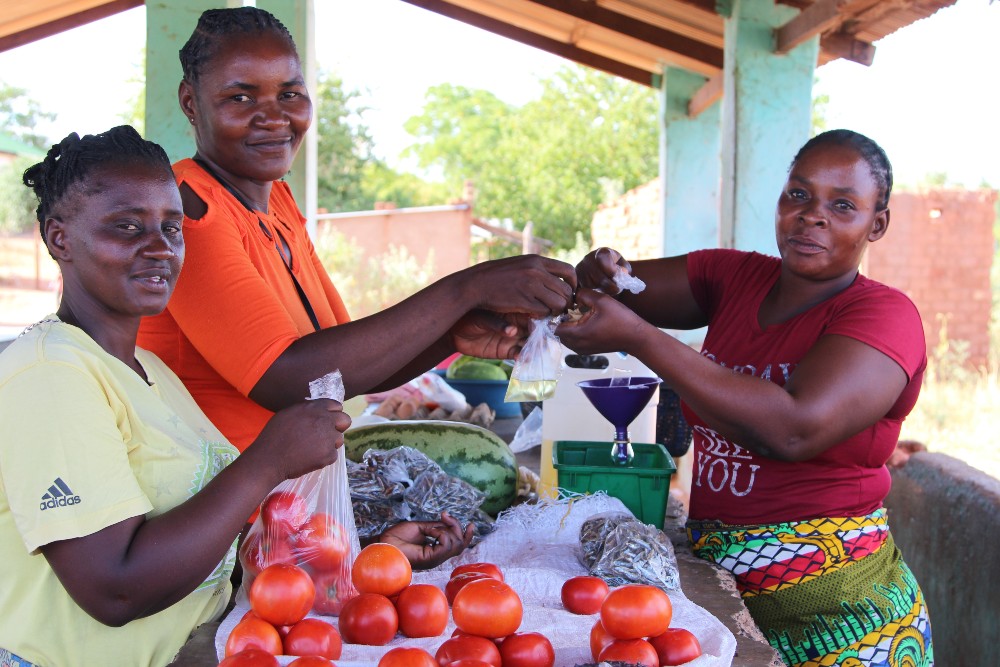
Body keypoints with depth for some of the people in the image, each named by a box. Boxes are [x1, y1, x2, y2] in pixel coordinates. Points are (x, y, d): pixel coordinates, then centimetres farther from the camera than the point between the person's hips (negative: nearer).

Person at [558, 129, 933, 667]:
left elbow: (795, 429, -29)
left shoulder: (884, 315, -13)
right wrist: (604, 273, -18)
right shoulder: (733, 277, 5)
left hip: (833, 607, -5)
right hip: (710, 577, 6)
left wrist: (636, 336, -29)